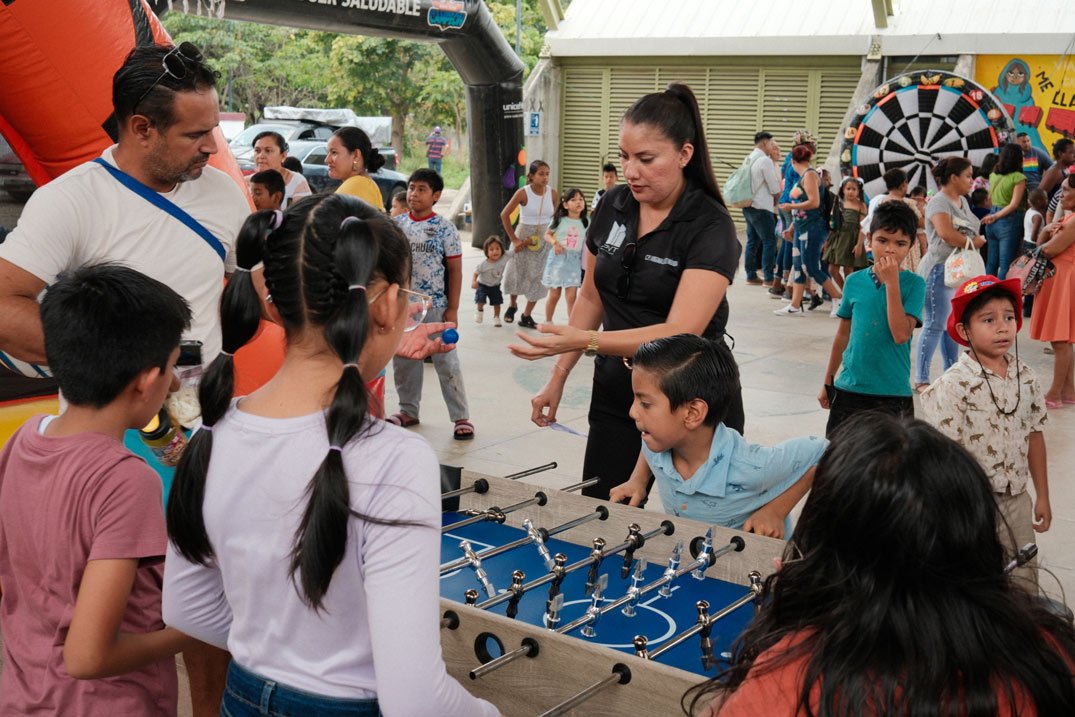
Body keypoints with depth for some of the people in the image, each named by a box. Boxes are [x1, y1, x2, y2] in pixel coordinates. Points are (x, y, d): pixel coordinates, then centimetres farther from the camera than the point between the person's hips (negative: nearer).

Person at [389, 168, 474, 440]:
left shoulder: (444, 228, -6)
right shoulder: (396, 224, 5)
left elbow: (455, 269, -4)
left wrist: (453, 308, -7)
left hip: (435, 306, -4)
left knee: (446, 361, 0)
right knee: (404, 359, 13)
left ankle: (461, 416, 7)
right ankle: (408, 410, 28)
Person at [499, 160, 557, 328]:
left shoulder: (553, 194, -5)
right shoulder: (523, 193, -14)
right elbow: (504, 215, -11)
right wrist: (514, 239, -12)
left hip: (543, 239, 2)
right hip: (524, 237, -2)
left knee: (538, 276, 1)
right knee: (517, 272, 10)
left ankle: (526, 316, 12)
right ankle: (513, 305, 38)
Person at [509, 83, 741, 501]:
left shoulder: (710, 227, -17)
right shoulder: (613, 207, 1)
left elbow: (680, 332, -26)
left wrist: (584, 341, -36)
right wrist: (558, 377, 10)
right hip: (615, 392, 5)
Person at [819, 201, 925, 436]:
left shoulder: (913, 284, -7)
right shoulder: (854, 281, 2)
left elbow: (901, 335, -20)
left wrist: (891, 282, -20)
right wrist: (828, 382, 16)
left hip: (893, 392, -3)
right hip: (849, 388, 3)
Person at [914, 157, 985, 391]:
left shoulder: (962, 201, 16)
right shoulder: (938, 202, -12)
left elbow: (972, 233, 17)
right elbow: (946, 234, -26)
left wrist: (976, 240, -5)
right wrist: (973, 242, -12)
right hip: (940, 269, -9)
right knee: (935, 326, -7)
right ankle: (921, 379, -1)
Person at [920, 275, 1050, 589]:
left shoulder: (1025, 377, 1)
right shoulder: (953, 385, -18)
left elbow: (1034, 436, 9)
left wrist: (1042, 497, 12)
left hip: (1017, 499, 5)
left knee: (1026, 586, 15)